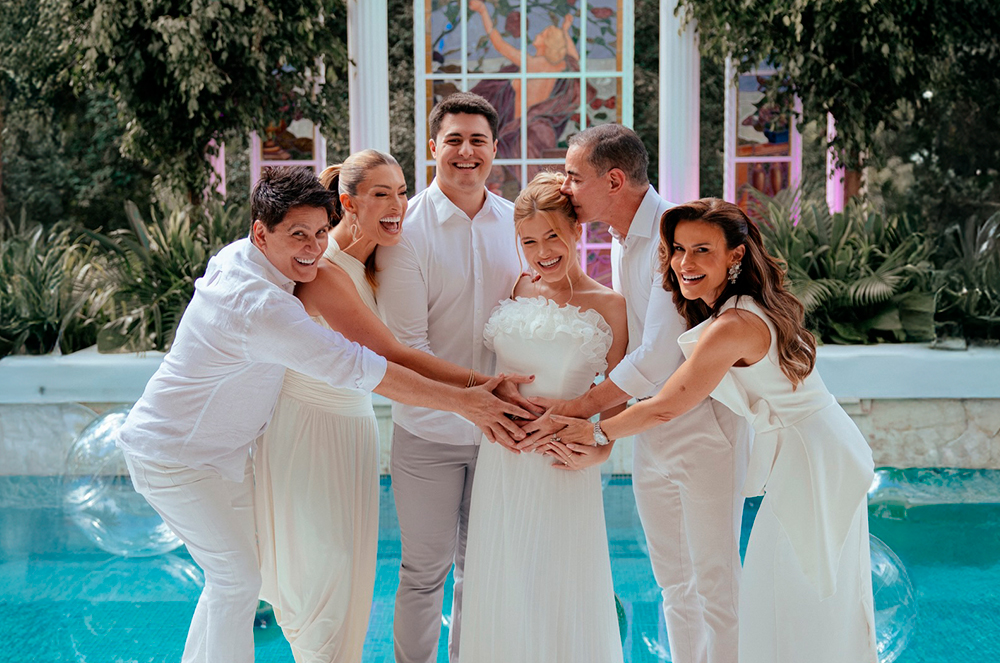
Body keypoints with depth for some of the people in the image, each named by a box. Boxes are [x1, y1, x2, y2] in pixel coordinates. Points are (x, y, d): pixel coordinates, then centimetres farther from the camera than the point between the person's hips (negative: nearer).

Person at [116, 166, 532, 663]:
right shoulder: (259, 306, -33)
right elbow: (356, 368, -34)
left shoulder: (238, 256, -2)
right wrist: (463, 401, -30)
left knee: (232, 573, 18)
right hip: (174, 458, -10)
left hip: (220, 448, 10)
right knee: (237, 579, -3)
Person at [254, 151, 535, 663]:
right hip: (309, 424, -8)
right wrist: (475, 384, -37)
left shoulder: (374, 261, 3)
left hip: (353, 421, 8)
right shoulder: (323, 271, -24)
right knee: (322, 565, 2)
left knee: (349, 565, 14)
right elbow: (389, 356, -31)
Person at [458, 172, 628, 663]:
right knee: (501, 581, 12)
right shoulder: (519, 290, 6)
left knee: (561, 587, 5)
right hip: (503, 455, 4)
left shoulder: (608, 305, -4)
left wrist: (599, 451, -14)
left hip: (560, 459, -4)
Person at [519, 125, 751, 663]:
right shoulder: (623, 239, 10)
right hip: (650, 427, 9)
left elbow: (657, 358, -23)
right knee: (673, 582, 17)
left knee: (714, 583, 1)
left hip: (702, 422, -9)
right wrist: (605, 412, 8)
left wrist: (578, 410, -17)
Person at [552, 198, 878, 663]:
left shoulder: (732, 327, -25)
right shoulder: (751, 306, 5)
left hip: (813, 460, -10)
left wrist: (595, 432, -7)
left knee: (804, 611, 1)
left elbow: (665, 408, -19)